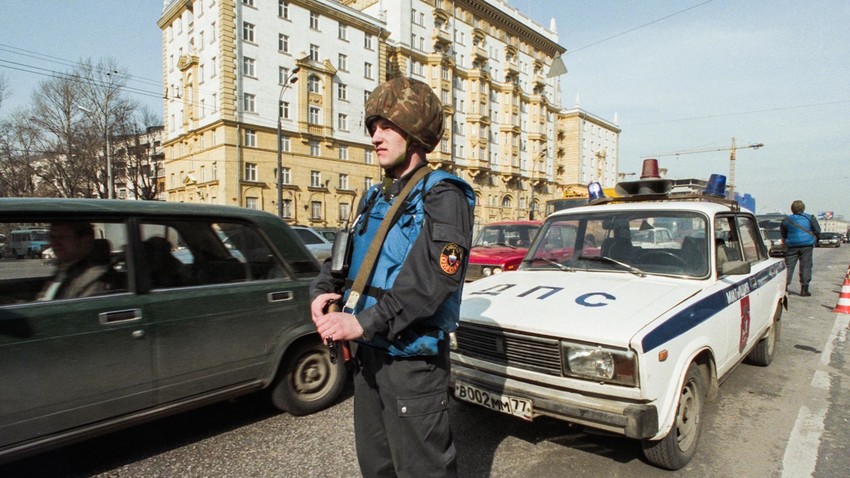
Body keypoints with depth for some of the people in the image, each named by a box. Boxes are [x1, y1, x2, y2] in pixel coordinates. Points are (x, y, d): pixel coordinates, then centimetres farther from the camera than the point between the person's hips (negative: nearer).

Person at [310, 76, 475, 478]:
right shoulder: (374, 197, 13)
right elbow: (343, 256, 16)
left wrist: (364, 322, -27)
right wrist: (321, 292, -4)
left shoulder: (442, 195, -12)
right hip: (368, 353, 8)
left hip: (413, 358, -8)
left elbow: (436, 277, -24)